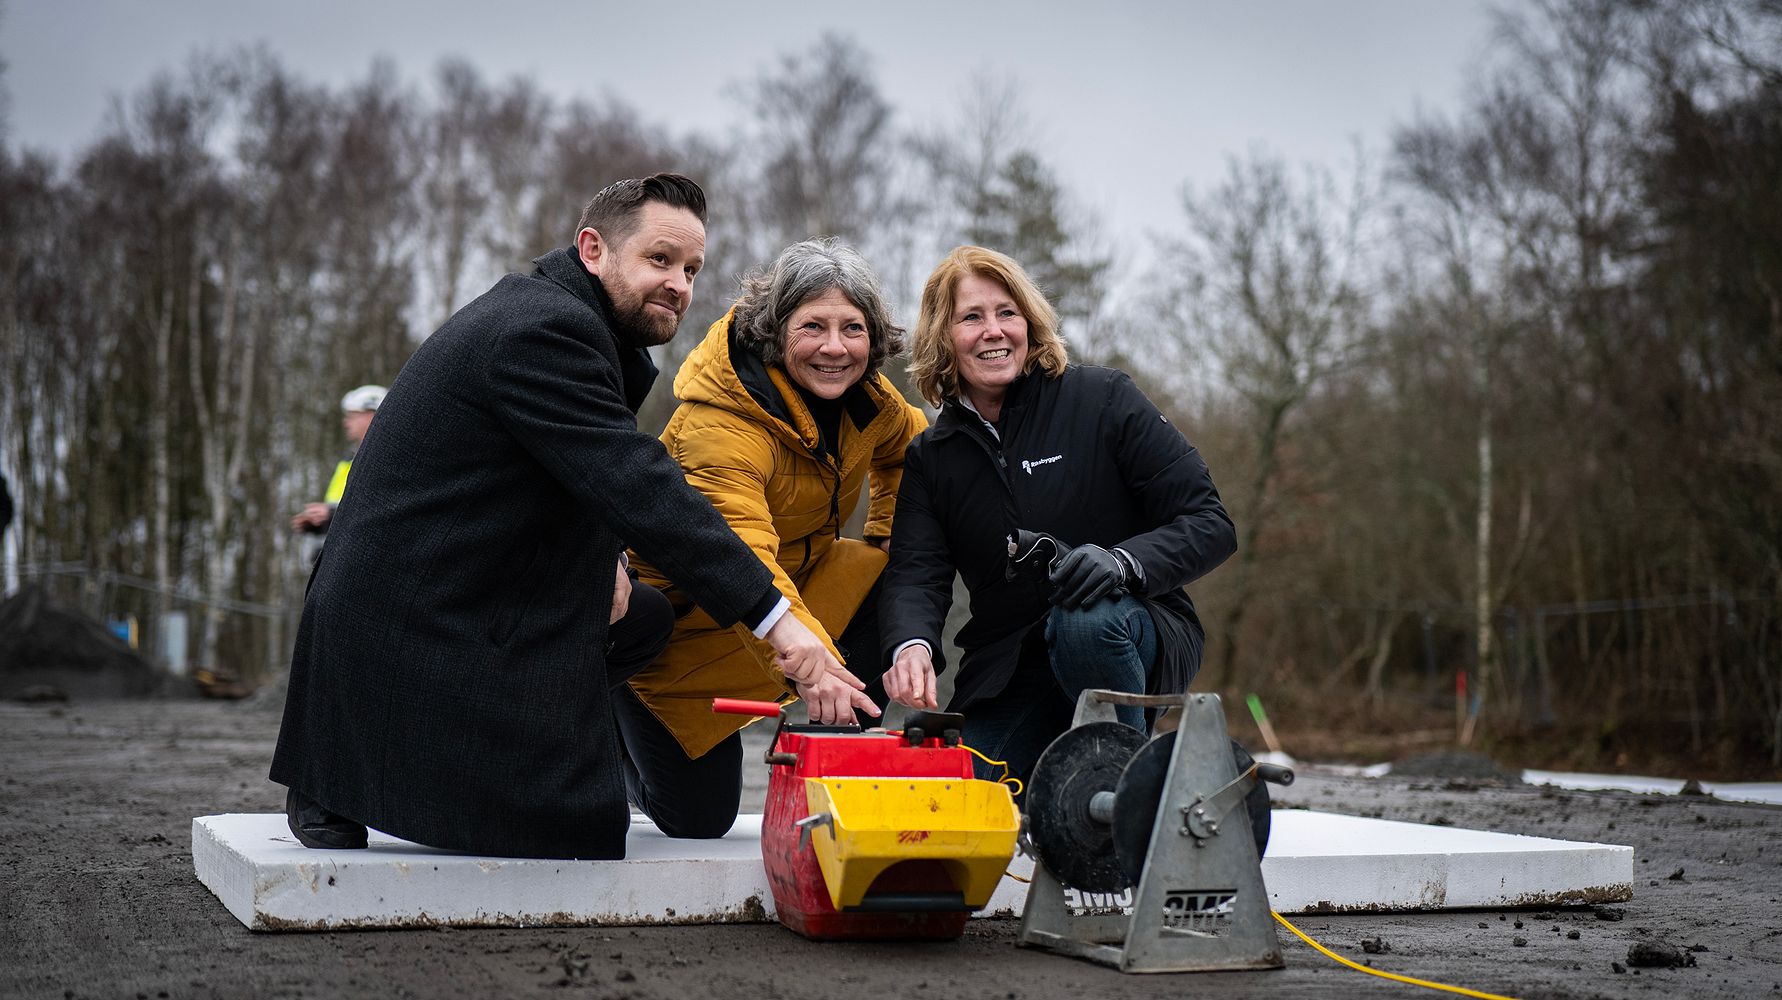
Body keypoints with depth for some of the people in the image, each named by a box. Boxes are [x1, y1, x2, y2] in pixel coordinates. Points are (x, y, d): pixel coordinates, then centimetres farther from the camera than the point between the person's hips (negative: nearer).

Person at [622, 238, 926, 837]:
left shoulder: (866, 396, -9)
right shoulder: (719, 426, -33)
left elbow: (905, 446, 15)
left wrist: (889, 548, 1)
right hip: (683, 610, -6)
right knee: (697, 819, -3)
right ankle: (619, 713, 24)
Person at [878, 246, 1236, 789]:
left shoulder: (1103, 399, -5)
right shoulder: (930, 457, 7)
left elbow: (1210, 524, -9)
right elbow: (915, 573, -8)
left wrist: (1123, 561, -30)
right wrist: (911, 645, -31)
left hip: (1142, 634, -3)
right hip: (1008, 675, 4)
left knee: (1085, 621, -37)